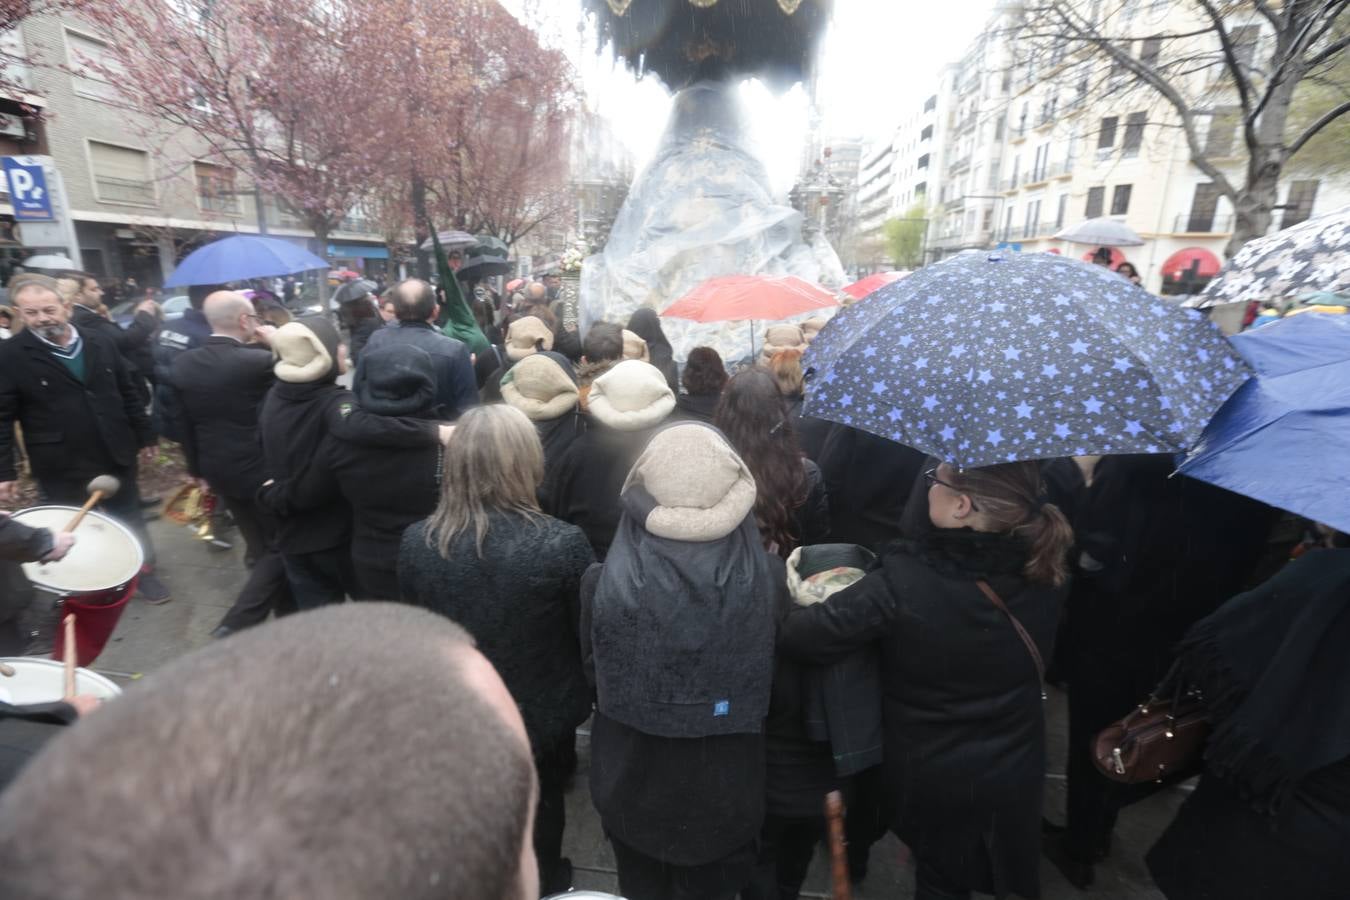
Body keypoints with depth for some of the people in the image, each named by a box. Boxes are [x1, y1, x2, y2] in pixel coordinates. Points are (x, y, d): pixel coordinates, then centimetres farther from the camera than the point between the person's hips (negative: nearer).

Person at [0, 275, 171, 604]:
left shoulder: (100, 344, 2)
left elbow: (128, 393, 9)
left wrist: (144, 437, 10)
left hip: (115, 455, 3)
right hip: (61, 466, -3)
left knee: (130, 518, 16)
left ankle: (144, 572, 33)